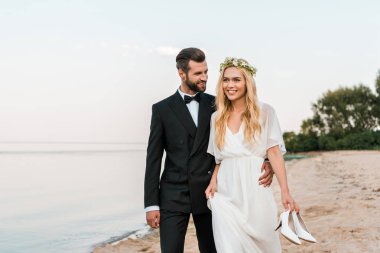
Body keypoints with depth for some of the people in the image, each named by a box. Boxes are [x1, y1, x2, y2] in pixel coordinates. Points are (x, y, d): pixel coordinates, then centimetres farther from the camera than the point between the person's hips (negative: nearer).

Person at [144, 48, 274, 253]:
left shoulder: (216, 104, 6)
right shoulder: (162, 109, 2)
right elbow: (153, 159, 1)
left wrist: (264, 162, -14)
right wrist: (151, 204, -4)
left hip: (208, 193, 2)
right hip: (173, 196, -1)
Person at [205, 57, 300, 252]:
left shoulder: (264, 112, 0)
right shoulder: (216, 117, 11)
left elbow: (274, 152, -6)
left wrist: (285, 191, -15)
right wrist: (213, 181, -1)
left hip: (255, 192, -2)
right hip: (225, 194, 3)